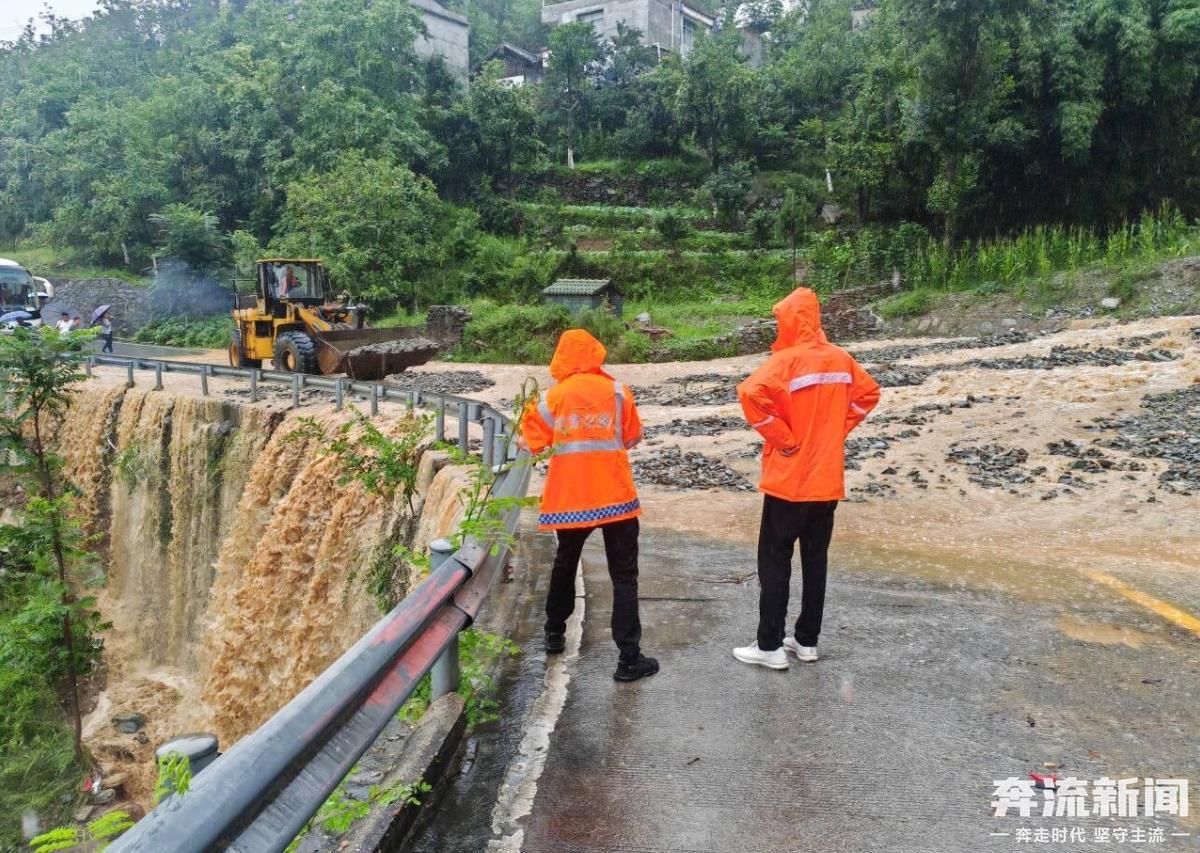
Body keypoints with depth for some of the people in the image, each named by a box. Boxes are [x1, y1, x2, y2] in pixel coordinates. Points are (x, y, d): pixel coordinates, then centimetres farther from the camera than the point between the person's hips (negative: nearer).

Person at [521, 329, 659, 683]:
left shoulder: (553, 396, 0)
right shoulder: (616, 390, -1)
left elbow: (535, 443, 5)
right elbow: (633, 437, 6)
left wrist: (528, 414, 20)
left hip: (569, 497, 2)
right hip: (615, 494, -2)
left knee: (565, 563, 24)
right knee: (624, 575, 2)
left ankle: (555, 633, 36)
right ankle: (629, 658, -1)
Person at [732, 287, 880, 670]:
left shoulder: (786, 361, -15)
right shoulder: (841, 359, 5)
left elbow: (751, 394, -30)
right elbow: (868, 394, 19)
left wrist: (783, 439, -18)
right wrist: (836, 430, 14)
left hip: (788, 481, -6)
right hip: (827, 481, 6)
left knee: (774, 562, 3)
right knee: (816, 560, 15)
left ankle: (770, 647, 8)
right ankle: (807, 640, 23)